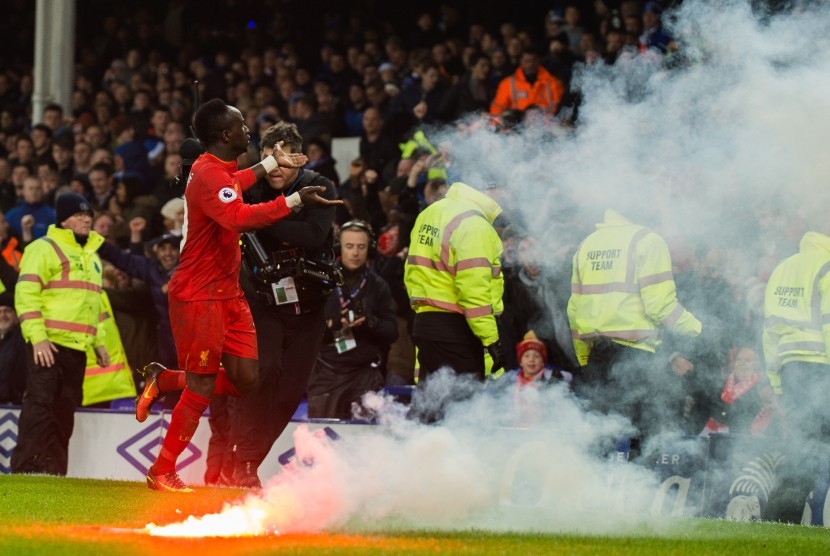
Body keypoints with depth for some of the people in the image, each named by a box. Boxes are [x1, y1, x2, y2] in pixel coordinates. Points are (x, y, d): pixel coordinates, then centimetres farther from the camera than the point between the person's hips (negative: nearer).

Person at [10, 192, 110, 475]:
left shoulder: (91, 256, 22)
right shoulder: (44, 249, -4)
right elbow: (26, 294, -12)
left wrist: (98, 342, 22)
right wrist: (37, 337, -19)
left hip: (77, 347, 8)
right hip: (48, 345, -8)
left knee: (64, 413, 6)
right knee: (40, 407, -12)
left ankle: (55, 471, 9)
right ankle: (24, 469, -12)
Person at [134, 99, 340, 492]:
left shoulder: (220, 171, 13)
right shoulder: (209, 175, -19)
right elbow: (239, 217, -37)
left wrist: (272, 163, 42)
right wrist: (295, 201, -37)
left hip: (228, 294, 9)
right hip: (199, 295, -9)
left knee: (245, 378, 2)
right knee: (202, 389, -4)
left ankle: (164, 380, 20)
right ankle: (162, 472, 9)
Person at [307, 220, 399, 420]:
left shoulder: (378, 286, 10)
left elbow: (392, 332, 5)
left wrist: (370, 322, -13)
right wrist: (329, 326, -17)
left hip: (365, 374, 1)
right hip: (327, 371, -1)